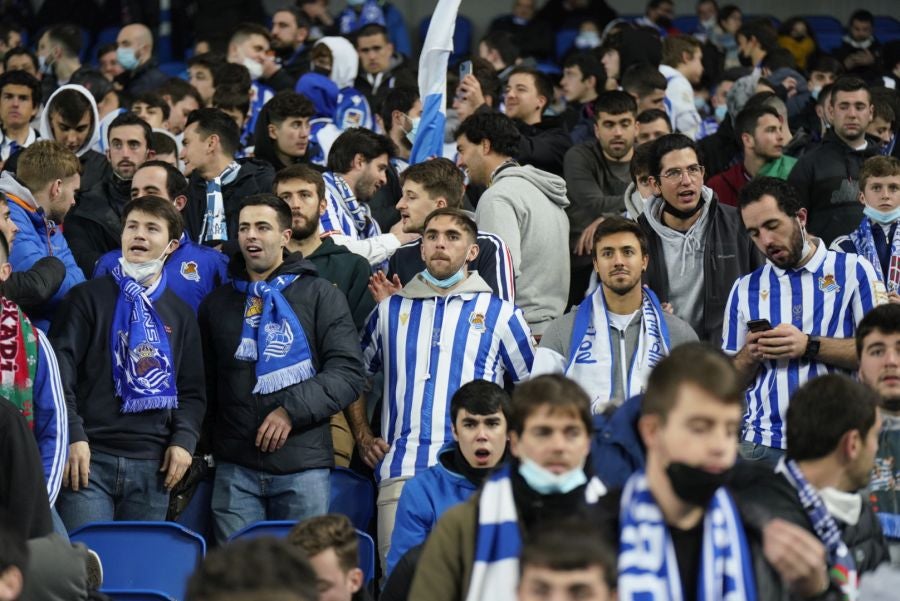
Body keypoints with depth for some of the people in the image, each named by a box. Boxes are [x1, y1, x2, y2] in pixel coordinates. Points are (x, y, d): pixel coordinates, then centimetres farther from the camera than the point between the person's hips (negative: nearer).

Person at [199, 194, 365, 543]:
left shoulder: (320, 296, 7)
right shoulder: (218, 303, 18)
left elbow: (348, 372, -2)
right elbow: (204, 383, 21)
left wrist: (292, 410, -13)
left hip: (303, 465, -2)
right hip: (235, 467, 2)